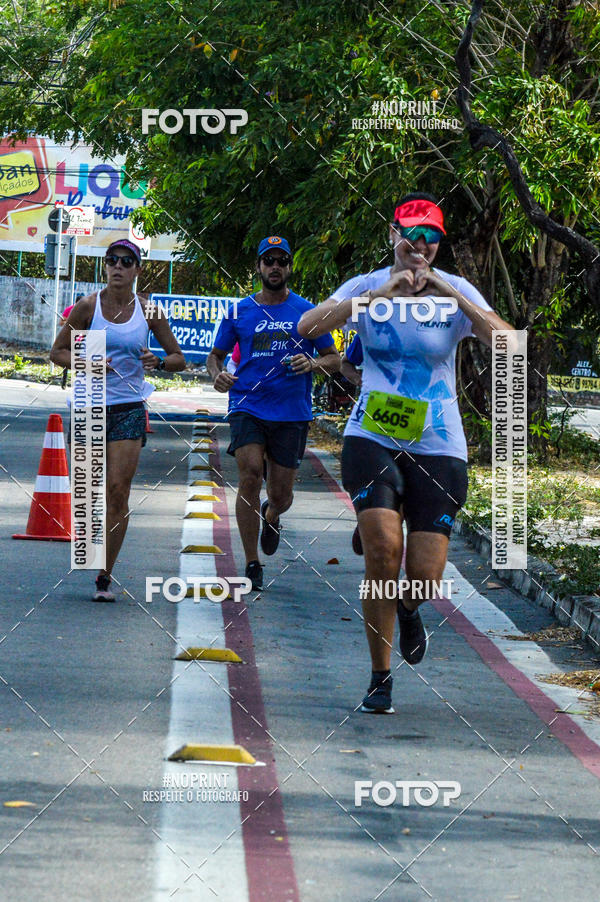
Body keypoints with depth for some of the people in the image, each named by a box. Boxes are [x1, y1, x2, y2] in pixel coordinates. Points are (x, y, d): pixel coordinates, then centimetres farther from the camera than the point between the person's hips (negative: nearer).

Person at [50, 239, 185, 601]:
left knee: (118, 490, -9)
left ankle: (105, 577, -4)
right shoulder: (88, 307, -1)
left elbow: (179, 359, 8)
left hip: (129, 409, 0)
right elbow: (58, 351, 6)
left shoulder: (148, 311, 1)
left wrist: (159, 362, -14)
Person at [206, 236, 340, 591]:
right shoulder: (240, 312, 7)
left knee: (281, 496, 3)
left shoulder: (307, 312, 5)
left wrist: (313, 364, -13)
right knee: (251, 474, -21)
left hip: (292, 412, 0)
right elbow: (216, 355, 17)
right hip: (248, 406, 0)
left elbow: (335, 359, 9)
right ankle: (252, 565, -11)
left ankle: (271, 516, 44)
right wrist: (217, 374, -6)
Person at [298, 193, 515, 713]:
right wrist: (377, 296, -25)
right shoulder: (368, 287, -1)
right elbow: (308, 327, -18)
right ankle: (380, 676, -4)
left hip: (438, 448, 1)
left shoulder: (457, 291, -1)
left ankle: (407, 609, 34)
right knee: (382, 548, -20)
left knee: (424, 576, -6)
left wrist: (452, 296, -26)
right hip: (372, 438, -1)